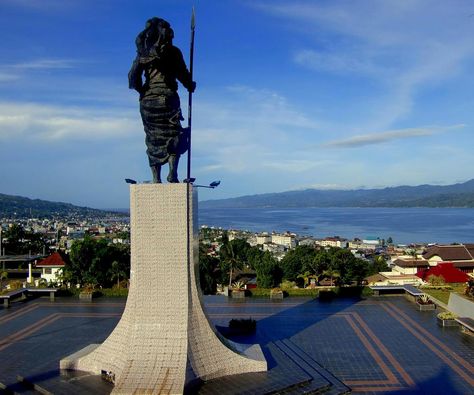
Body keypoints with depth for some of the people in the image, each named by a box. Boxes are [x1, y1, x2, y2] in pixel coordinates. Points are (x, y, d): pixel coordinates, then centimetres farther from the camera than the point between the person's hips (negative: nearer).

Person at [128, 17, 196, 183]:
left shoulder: (143, 53, 8)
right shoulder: (173, 52, -1)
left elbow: (133, 77, 6)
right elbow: (183, 74, 0)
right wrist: (191, 86, 20)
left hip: (147, 100, 3)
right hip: (168, 98, -3)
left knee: (153, 141, 8)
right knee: (174, 136, 5)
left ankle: (156, 179, 4)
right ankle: (172, 173, -10)